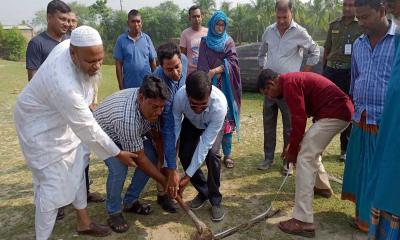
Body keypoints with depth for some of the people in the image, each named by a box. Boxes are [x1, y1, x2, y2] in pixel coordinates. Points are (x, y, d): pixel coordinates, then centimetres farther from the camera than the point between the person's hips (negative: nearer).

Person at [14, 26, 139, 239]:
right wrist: (118, 154, -21)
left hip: (63, 119, 9)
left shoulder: (69, 45, -17)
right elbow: (87, 128, -31)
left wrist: (87, 101, 17)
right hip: (42, 128, -9)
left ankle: (83, 222, 33)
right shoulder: (64, 84, -41)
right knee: (53, 184, -4)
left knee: (76, 172, 16)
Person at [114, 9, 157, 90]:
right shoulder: (121, 40, -3)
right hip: (129, 86, -1)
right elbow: (118, 64, -3)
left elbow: (153, 61, 6)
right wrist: (121, 86, -5)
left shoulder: (147, 38, 2)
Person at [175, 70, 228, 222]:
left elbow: (205, 144, -38)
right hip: (191, 123, 3)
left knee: (211, 154, -23)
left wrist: (188, 176, -35)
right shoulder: (179, 97, -40)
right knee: (184, 155, -10)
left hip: (212, 124, -2)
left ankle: (215, 200, -2)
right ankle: (203, 192, 15)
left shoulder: (220, 105, -44)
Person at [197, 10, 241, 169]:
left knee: (226, 121, -2)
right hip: (209, 86, 0)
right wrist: (209, 75, -16)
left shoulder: (229, 42, 9)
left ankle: (227, 155, 5)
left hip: (225, 87, 0)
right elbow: (202, 65, 0)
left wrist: (216, 70, -19)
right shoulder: (205, 42, 9)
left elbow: (232, 61, -6)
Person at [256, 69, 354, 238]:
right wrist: (292, 145, 23)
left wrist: (292, 150, -5)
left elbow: (299, 120, -17)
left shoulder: (288, 84, -14)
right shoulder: (292, 80, 18)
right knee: (311, 148, 26)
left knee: (305, 158, -13)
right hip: (340, 109, 11)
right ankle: (323, 187, 45)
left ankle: (303, 221, -14)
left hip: (334, 113, -11)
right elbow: (300, 117, 23)